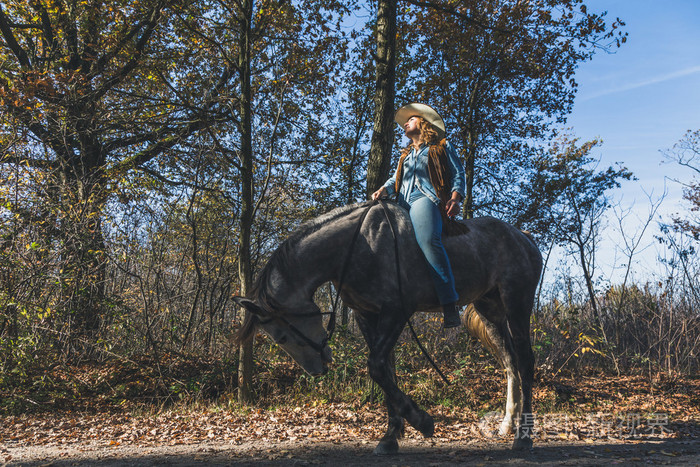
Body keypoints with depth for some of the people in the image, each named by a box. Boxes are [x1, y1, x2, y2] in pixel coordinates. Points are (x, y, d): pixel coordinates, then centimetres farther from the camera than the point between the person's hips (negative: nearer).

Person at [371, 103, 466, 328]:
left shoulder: (442, 147, 19)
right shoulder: (406, 154, 36)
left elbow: (458, 174, 10)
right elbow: (396, 178, 24)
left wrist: (455, 198, -10)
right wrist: (384, 189, 0)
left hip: (426, 198, -7)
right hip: (403, 203, 7)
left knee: (428, 241, -35)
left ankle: (449, 304, -40)